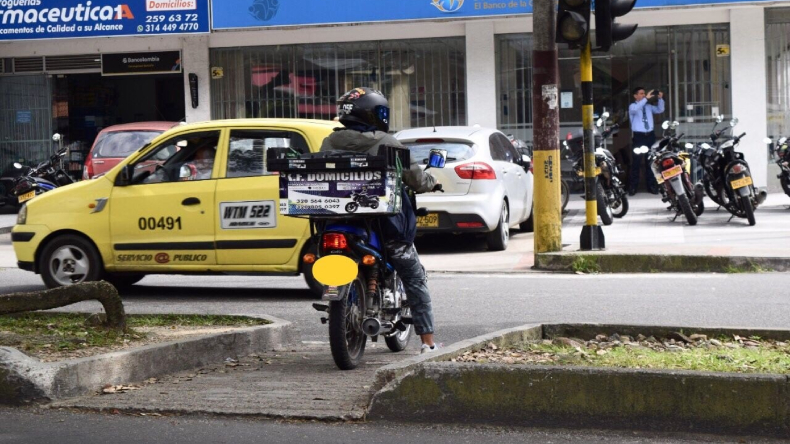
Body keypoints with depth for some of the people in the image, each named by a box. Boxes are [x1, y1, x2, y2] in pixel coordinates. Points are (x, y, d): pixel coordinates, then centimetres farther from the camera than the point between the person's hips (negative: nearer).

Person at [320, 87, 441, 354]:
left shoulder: (330, 143, 3)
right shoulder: (385, 143, -7)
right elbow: (416, 179, -4)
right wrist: (430, 182, 18)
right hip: (385, 222, -3)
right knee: (414, 279, 10)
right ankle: (427, 340, 8)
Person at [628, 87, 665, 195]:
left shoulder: (648, 106, 15)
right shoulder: (632, 106, 0)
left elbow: (660, 110, 8)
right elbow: (635, 109, -23)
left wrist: (660, 99, -6)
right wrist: (646, 99, -28)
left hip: (650, 135, 5)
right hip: (638, 136, -5)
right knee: (636, 161, -6)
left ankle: (652, 185, 15)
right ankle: (633, 187, -5)